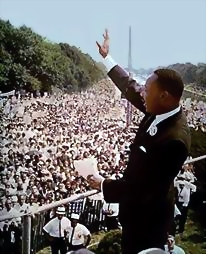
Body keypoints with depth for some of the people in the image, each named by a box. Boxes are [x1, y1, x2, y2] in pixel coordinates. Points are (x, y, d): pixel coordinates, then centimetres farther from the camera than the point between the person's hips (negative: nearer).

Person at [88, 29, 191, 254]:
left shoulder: (174, 140, -35)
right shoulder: (162, 111, -9)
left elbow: (147, 186, -30)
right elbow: (131, 88, 7)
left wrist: (103, 185, -19)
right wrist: (106, 57, 13)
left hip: (147, 216, -8)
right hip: (140, 208, 8)